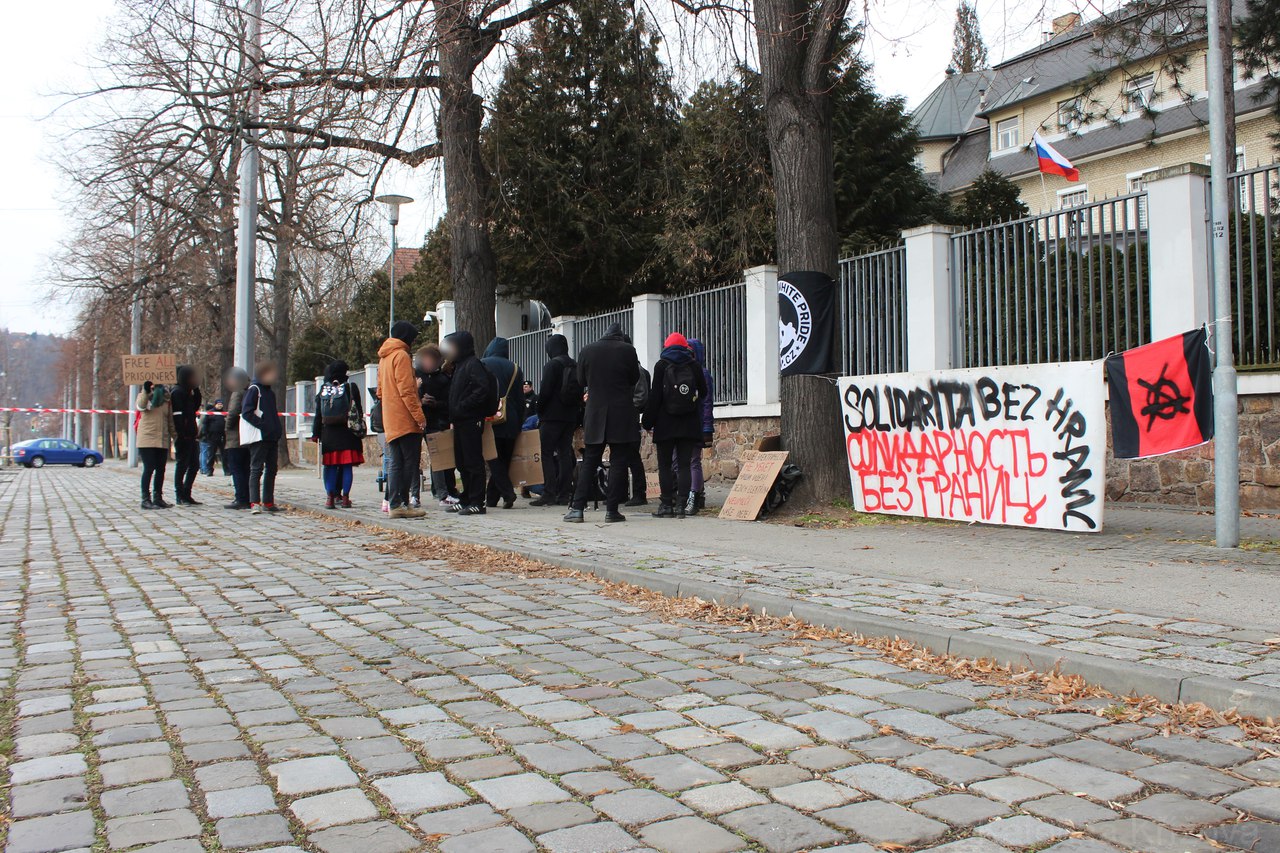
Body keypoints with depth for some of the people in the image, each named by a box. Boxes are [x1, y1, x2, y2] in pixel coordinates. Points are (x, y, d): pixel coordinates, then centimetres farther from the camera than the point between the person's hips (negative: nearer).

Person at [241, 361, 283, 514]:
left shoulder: (269, 391, 20)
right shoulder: (253, 390, -6)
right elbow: (246, 413, -14)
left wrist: (277, 429, 11)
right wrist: (264, 426, -20)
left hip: (272, 437, 8)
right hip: (258, 437, -8)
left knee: (271, 469, 10)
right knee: (256, 469, -8)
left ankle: (268, 502, 16)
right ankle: (255, 503, -11)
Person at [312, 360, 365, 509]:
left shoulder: (322, 391, 7)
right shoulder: (350, 388, -1)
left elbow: (318, 415, 10)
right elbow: (358, 411, -2)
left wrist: (315, 433, 15)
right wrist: (360, 430, 5)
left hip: (328, 434, 3)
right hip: (347, 433, -3)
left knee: (330, 466, 6)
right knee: (347, 466, 0)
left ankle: (330, 497, 3)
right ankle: (345, 497, -1)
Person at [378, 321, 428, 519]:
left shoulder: (384, 358, 19)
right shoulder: (401, 355, -9)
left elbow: (380, 391, 22)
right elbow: (406, 390, -16)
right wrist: (419, 415, -16)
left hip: (391, 421, 9)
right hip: (405, 420, -9)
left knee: (394, 463, 7)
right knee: (411, 462, -6)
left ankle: (394, 503, 5)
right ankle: (401, 504, -9)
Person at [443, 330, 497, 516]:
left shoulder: (473, 364, -10)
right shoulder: (460, 365, 20)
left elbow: (482, 389, -22)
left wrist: (462, 407, -21)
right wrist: (453, 413, 12)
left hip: (471, 421, -10)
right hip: (461, 422, 10)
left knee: (473, 461, -8)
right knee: (462, 462, 13)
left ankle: (477, 503, -6)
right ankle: (466, 499, 20)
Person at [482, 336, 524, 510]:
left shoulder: (482, 365, -2)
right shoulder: (515, 368, 7)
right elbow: (520, 399, 7)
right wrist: (519, 423, 13)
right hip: (510, 422, 3)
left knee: (494, 459, 0)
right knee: (504, 458, 9)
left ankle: (508, 492, -16)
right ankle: (492, 498, 12)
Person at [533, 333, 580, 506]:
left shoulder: (552, 365, -9)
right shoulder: (575, 367, 12)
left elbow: (544, 391, -14)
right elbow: (580, 393, 13)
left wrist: (539, 412, -2)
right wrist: (577, 417, 15)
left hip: (552, 416, -7)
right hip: (570, 417, 7)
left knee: (547, 454, -3)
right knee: (565, 453, 9)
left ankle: (549, 494, -9)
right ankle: (565, 494, 8)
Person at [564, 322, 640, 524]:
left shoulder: (587, 351, 2)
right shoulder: (627, 350, -5)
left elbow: (582, 380, 11)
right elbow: (634, 379, 5)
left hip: (595, 413, 3)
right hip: (622, 414, -2)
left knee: (589, 461, 8)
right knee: (618, 462, 2)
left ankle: (577, 508, 4)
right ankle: (612, 510, 1)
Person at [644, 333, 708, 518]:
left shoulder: (661, 365, -2)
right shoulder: (694, 366, 4)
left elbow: (655, 396, -6)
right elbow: (703, 392, 12)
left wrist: (648, 422, -2)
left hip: (666, 423, -2)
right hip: (689, 424, 2)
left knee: (665, 465, 4)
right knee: (684, 465, 4)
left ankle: (667, 505, 1)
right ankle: (681, 505, -2)